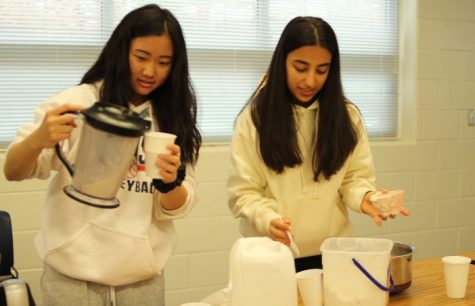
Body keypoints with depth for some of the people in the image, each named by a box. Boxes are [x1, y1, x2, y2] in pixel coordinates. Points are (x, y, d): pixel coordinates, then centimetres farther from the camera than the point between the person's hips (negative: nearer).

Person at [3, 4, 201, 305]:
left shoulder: (172, 117, 3)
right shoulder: (78, 101, -6)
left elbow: (176, 208, 1)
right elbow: (13, 172, -8)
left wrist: (171, 181, -21)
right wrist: (37, 140, -29)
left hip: (144, 278, 3)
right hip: (73, 275, -2)